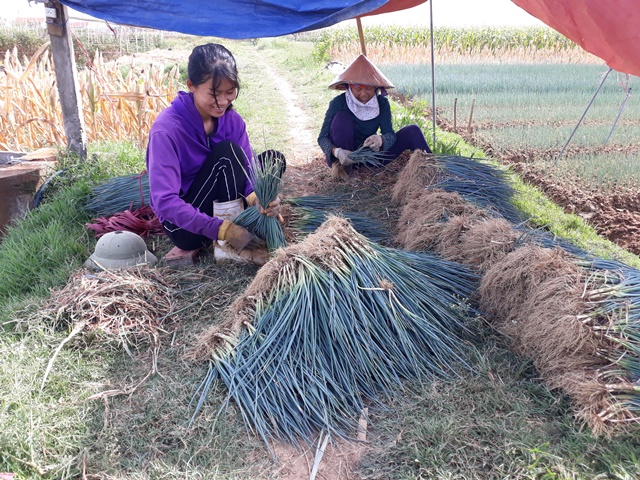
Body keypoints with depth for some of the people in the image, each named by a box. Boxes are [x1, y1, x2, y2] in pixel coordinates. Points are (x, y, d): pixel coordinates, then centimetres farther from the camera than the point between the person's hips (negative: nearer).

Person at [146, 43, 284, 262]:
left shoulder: (232, 120, -4)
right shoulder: (167, 129, -23)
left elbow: (248, 170, -7)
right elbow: (164, 201, -29)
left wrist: (258, 199, -31)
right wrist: (224, 230, -36)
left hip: (218, 209, 6)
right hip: (186, 226, -6)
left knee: (272, 159, -6)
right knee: (227, 152, -26)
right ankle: (227, 243, -23)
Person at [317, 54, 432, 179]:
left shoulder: (382, 103, -6)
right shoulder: (339, 103, -16)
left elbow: (390, 134, -17)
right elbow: (323, 137, -21)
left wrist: (380, 140, -42)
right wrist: (337, 152, -43)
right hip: (346, 155, -3)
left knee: (412, 131, -9)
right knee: (341, 117, -29)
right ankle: (343, 167, -20)